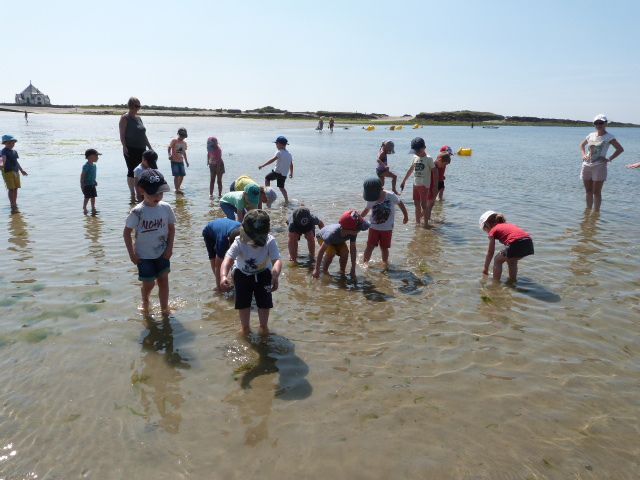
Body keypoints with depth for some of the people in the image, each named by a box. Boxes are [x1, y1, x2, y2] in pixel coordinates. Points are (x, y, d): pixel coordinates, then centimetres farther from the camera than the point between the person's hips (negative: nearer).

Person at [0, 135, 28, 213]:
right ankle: (12, 206, -12)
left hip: (16, 171, 7)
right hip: (7, 172, -7)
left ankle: (15, 204, 23)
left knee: (16, 188, 11)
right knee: (11, 189, -11)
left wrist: (21, 170, 31)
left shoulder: (14, 151, 13)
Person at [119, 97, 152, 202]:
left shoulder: (138, 118, 18)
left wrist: (149, 147, 20)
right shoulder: (125, 118, -3)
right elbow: (122, 134, -10)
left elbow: (143, 134, 22)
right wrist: (124, 146, -21)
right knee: (132, 171, -4)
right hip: (130, 149, -7)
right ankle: (133, 194, -1)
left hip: (141, 149, 7)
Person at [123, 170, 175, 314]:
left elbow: (171, 228, 4)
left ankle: (164, 308, 23)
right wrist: (132, 253, -10)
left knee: (163, 281, 8)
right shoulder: (137, 212, -17)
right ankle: (145, 302, 38)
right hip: (144, 255, -3)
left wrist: (170, 247, -3)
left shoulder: (166, 208, -8)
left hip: (162, 253, 3)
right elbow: (127, 232, -9)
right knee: (149, 283, 7)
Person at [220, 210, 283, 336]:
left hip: (263, 274, 0)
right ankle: (245, 327, 26)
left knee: (265, 302, 2)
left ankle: (264, 326, 27)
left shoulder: (270, 242, -33)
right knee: (243, 303, 2)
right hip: (242, 274, 0)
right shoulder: (239, 243, -34)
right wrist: (223, 276, -67)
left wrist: (275, 274, -67)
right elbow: (228, 259, -47)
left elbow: (277, 260, -45)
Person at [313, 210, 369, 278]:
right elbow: (321, 250, -41)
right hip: (323, 237, -4)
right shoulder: (333, 233, -46)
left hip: (338, 240, 4)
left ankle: (342, 272, 1)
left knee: (345, 251, -21)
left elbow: (353, 249, -23)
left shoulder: (353, 233, -33)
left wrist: (353, 269, -22)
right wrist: (317, 269, -39)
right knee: (331, 252, -30)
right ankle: (324, 270, -5)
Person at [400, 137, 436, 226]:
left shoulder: (428, 159, -9)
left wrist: (435, 186, -12)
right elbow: (411, 170, 19)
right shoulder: (415, 157, 8)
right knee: (417, 204, 11)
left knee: (423, 204, -5)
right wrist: (404, 181, 21)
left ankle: (426, 223, 2)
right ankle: (417, 222, 20)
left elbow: (434, 173, -8)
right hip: (416, 184, 6)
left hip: (424, 185, -6)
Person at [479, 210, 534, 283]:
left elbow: (490, 253, 19)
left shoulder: (493, 231, 15)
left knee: (498, 260, 19)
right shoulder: (508, 225, 33)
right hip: (529, 243, 7)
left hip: (516, 244, -7)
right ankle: (513, 281, 40)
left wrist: (485, 269, 29)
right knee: (511, 260, 33)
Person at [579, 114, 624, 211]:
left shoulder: (608, 137, -3)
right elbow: (582, 145, 28)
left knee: (596, 192, -2)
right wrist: (583, 155, 12)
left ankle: (596, 212, 6)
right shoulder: (591, 135, 11)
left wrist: (609, 159, -11)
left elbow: (620, 149, -6)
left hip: (599, 166, -5)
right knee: (588, 191, 12)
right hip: (586, 166, 5)